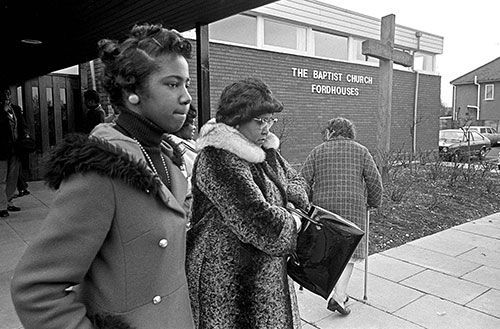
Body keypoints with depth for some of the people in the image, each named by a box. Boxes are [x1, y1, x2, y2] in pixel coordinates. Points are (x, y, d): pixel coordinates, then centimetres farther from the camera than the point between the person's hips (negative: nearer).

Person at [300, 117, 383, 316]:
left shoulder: (317, 152, 8)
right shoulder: (360, 151, 7)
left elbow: (303, 180, 1)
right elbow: (375, 180, 5)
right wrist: (374, 202, 20)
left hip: (323, 205, 2)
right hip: (352, 206, -1)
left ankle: (337, 292, 23)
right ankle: (338, 296, -4)